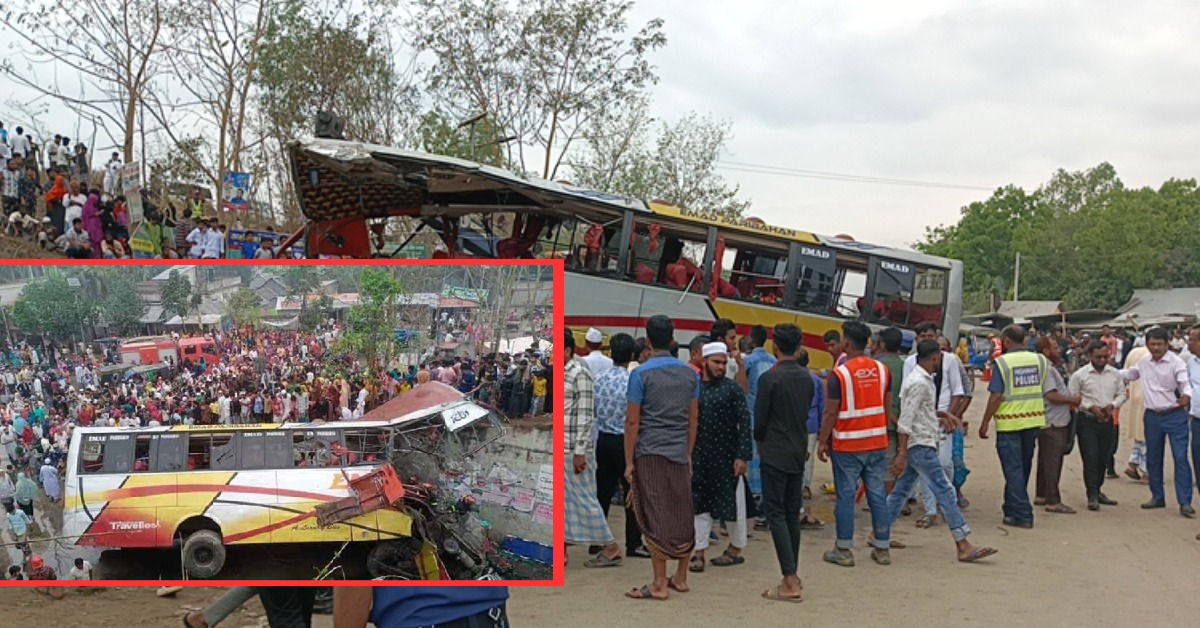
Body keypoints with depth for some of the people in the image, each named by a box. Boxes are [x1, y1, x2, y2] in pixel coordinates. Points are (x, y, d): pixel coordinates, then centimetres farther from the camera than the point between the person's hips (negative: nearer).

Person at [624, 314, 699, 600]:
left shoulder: (641, 374, -8)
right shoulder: (690, 373, 7)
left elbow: (632, 421, -9)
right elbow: (693, 418, 10)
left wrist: (629, 461, -4)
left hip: (650, 453, -5)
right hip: (680, 453, 5)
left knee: (656, 518, -2)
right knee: (682, 516, 11)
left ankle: (659, 584, 1)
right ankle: (681, 577, 21)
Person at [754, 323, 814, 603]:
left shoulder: (770, 378, -15)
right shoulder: (807, 378, 5)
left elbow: (759, 417, -11)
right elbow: (807, 413, 11)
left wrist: (760, 442, 8)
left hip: (775, 454, -7)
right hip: (798, 453, 7)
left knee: (775, 513, -4)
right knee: (793, 513, 14)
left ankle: (790, 582, -10)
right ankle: (793, 576, 19)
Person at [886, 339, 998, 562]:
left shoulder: (923, 379, 14)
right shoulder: (919, 383, -17)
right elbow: (905, 421, -21)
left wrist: (944, 415, 16)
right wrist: (902, 455, -22)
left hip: (920, 445, 10)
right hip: (920, 445, -10)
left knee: (901, 491, 15)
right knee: (946, 492, -9)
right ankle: (964, 547, -8)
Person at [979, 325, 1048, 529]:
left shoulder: (1002, 362, -13)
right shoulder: (1039, 360, 2)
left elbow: (996, 396, -15)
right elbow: (1042, 388, 12)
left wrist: (984, 423, -8)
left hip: (1009, 423, -5)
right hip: (1033, 420, 6)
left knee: (1013, 469, 1)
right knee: (1023, 467, 16)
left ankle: (1022, 515, 0)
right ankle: (1012, 508, 29)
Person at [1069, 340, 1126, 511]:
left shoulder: (1115, 374, 6)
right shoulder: (1079, 375, -5)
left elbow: (1122, 394, 11)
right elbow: (1071, 397, -5)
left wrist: (1112, 405, -8)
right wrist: (1090, 407, -15)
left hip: (1107, 421, 4)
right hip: (1087, 421, -4)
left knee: (1102, 458, 10)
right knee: (1091, 458, -8)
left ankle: (1097, 491, 24)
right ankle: (1092, 496, -3)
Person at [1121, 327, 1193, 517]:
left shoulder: (1176, 362, -12)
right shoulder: (1144, 362, 5)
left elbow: (1185, 382, -25)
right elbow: (1129, 374, 25)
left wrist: (1186, 395, -46)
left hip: (1175, 415, -5)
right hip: (1152, 416, 6)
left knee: (1181, 458, -9)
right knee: (1153, 459, 13)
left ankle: (1185, 502, -7)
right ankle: (1157, 497, 26)